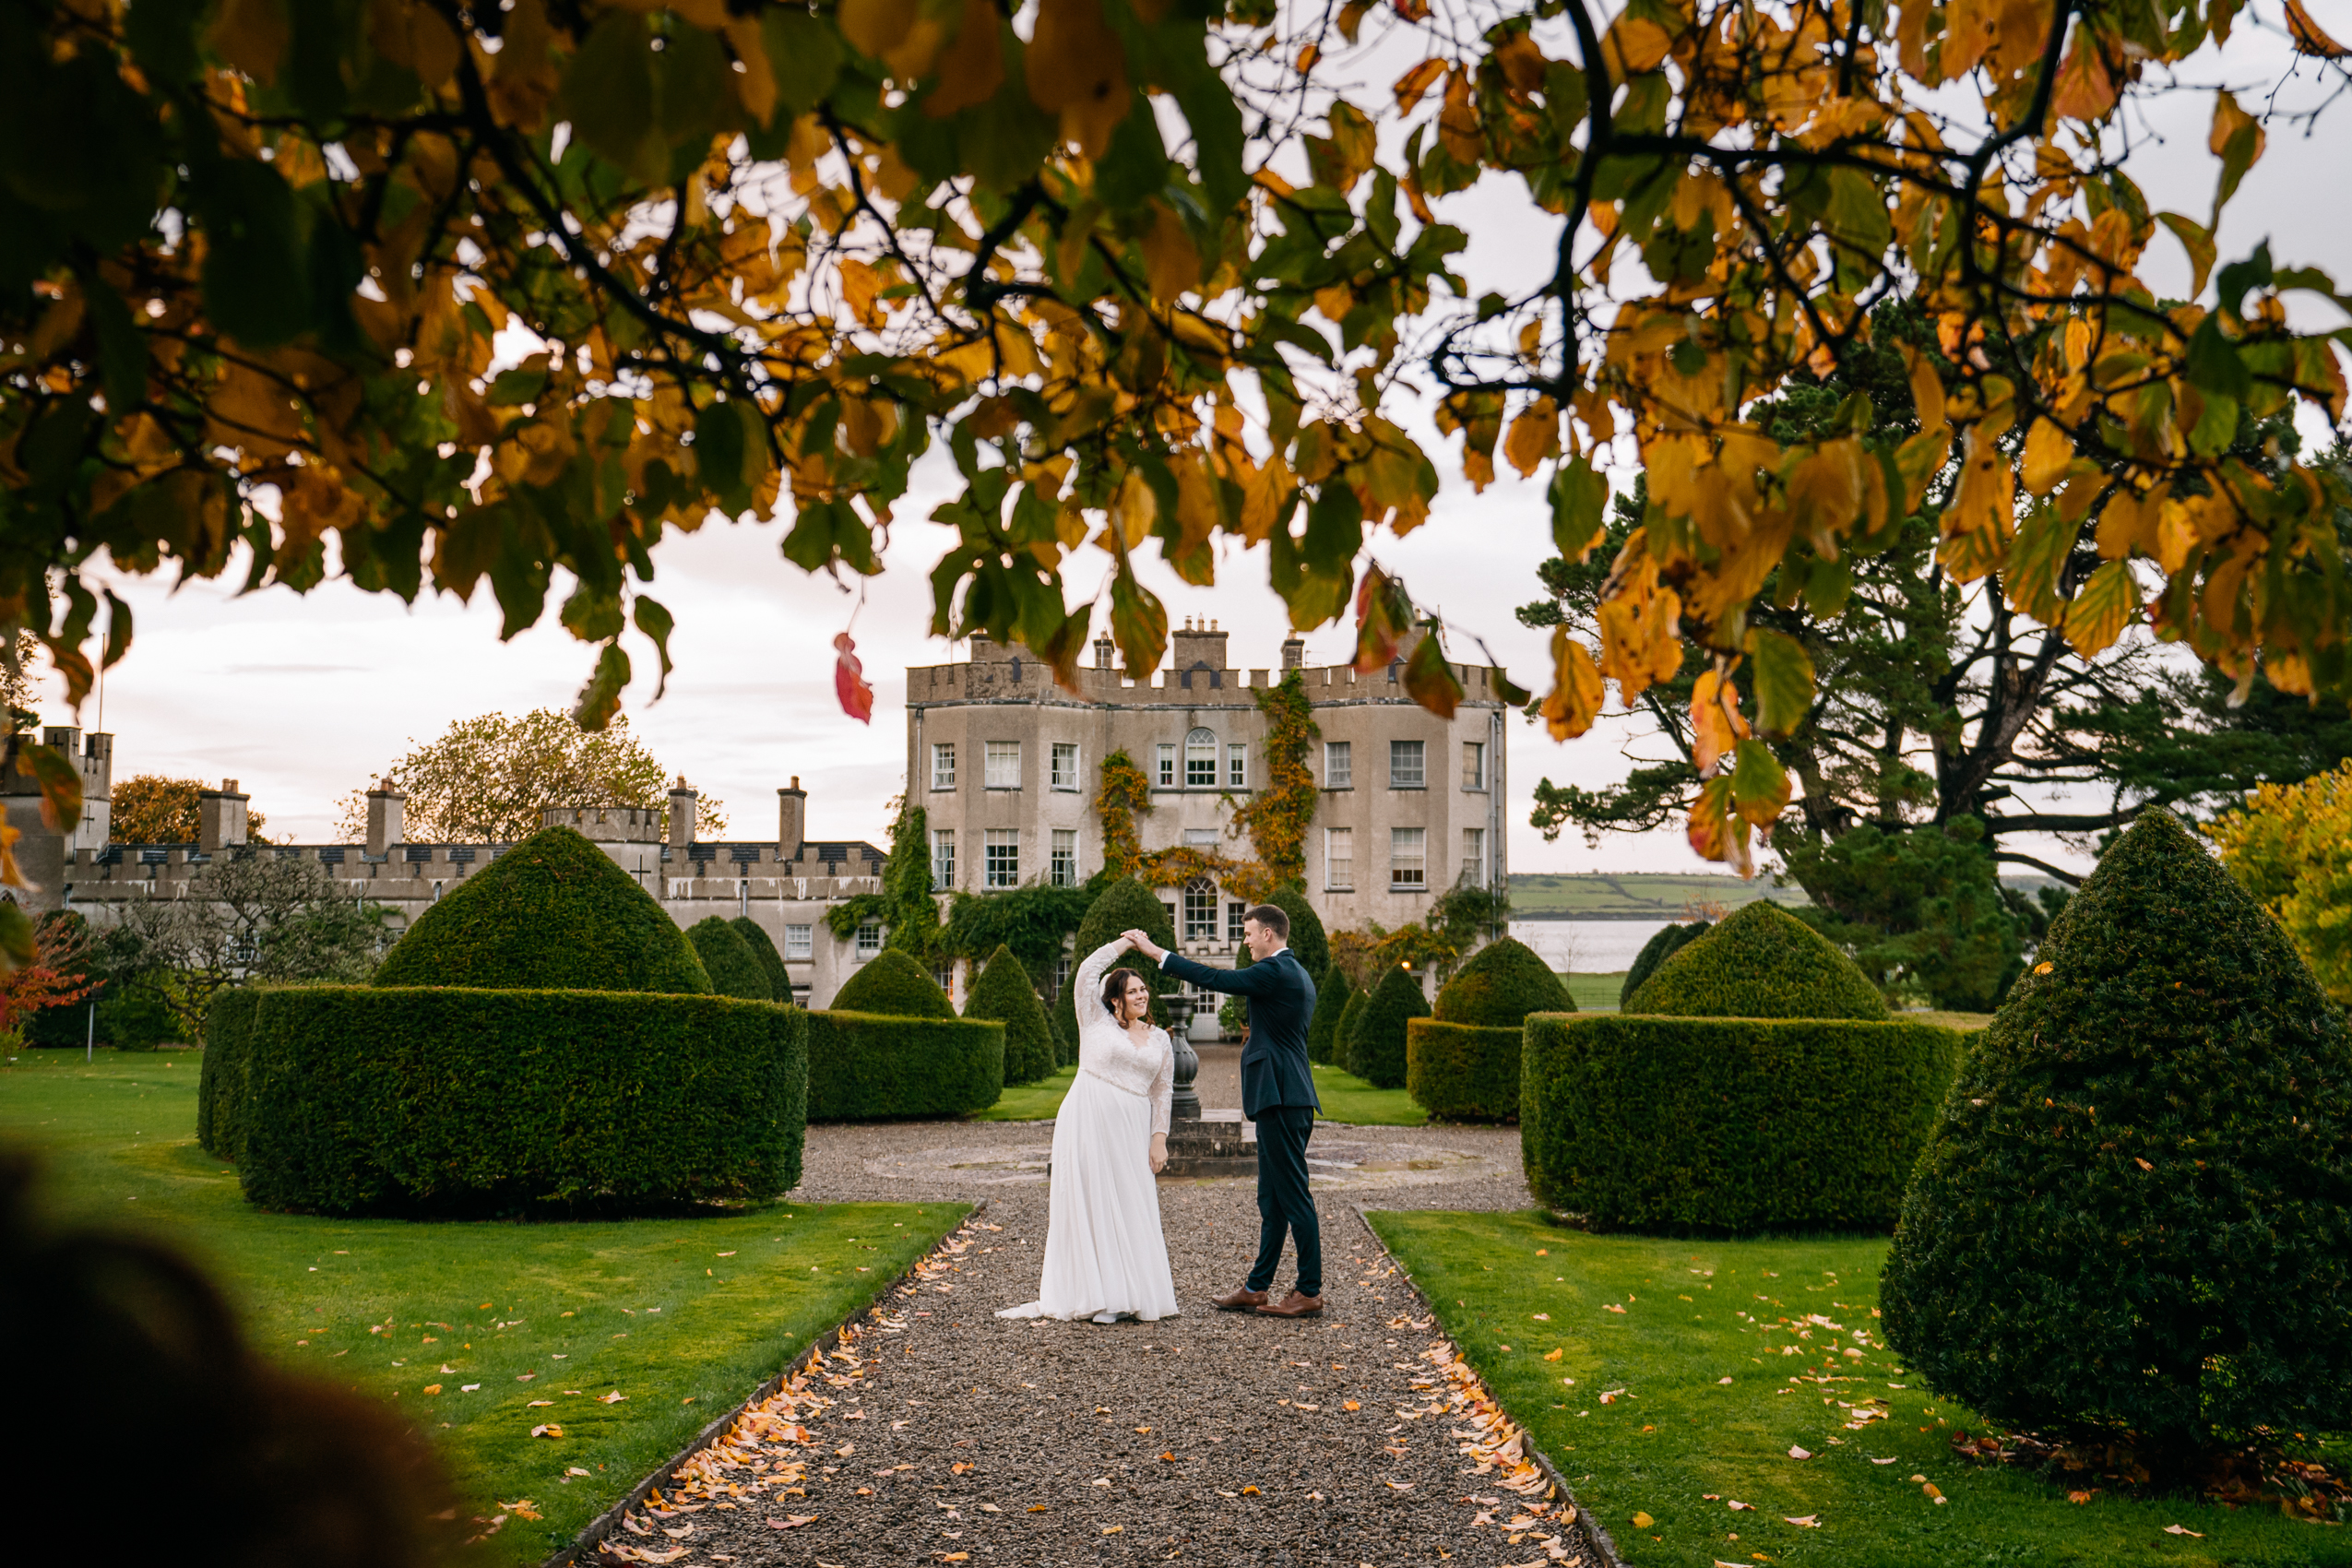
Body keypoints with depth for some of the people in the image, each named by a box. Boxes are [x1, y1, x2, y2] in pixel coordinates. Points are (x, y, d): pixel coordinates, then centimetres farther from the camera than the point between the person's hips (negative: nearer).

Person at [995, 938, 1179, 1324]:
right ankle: (1099, 1295, -3)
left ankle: (1136, 1291, 6)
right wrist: (1124, 944, 1)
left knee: (1134, 1208, 1)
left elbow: (1163, 1091, 14)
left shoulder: (1160, 1039, 15)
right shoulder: (1097, 1021, 5)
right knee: (1090, 1203, -4)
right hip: (1088, 1121, -3)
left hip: (1130, 1131, 3)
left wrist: (1159, 1137, 5)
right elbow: (1087, 972, -7)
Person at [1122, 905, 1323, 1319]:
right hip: (1287, 1096, 10)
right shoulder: (1298, 974, 18)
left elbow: (1213, 978, -16)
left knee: (1294, 1196, -6)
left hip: (1280, 1098, -10)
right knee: (1271, 1200, 13)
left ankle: (1310, 1292, -2)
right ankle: (1257, 1288, 18)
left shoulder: (1275, 971, -13)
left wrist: (1155, 951, -11)